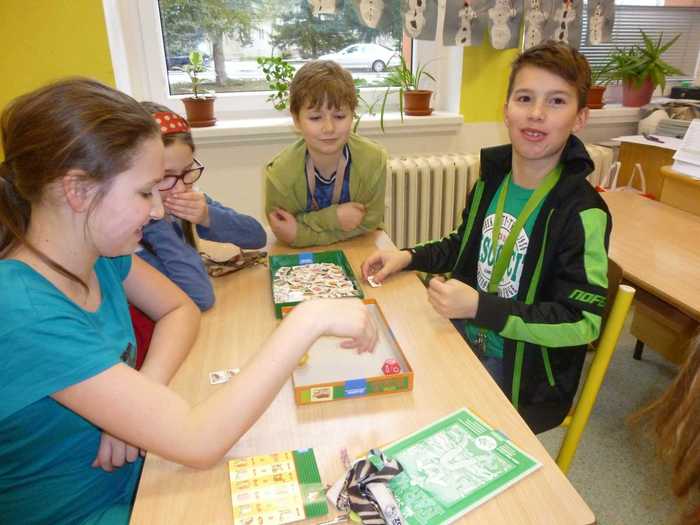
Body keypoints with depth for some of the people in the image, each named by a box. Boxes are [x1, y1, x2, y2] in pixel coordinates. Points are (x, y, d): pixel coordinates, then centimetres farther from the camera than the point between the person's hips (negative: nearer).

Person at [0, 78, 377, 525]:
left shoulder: (98, 250, -10)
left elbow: (181, 310, 4)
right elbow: (199, 443, -35)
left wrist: (142, 399, -15)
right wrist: (309, 320, -33)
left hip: (131, 473, 6)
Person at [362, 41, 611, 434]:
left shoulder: (582, 213, -20)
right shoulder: (491, 180, -1)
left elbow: (583, 321, -21)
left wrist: (479, 307, -28)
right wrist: (409, 257, 0)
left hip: (524, 381, -5)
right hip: (466, 343, 6)